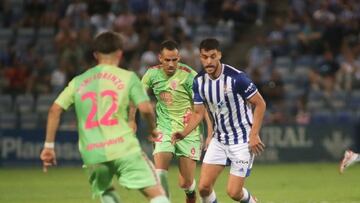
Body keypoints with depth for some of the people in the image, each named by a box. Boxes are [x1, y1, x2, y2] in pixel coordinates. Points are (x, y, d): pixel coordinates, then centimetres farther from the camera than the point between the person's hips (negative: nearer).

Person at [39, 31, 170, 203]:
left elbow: (55, 110, 8)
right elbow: (145, 108, -5)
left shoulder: (78, 81, 15)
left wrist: (49, 145, 13)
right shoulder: (127, 77, 5)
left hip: (92, 154, 4)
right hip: (123, 148, -3)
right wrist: (152, 129, 15)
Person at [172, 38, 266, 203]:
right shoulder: (199, 81, -2)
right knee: (204, 187, -6)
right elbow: (198, 113, 7)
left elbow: (260, 104, -11)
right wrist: (184, 133, -10)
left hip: (242, 140, -5)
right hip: (219, 139, 5)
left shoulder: (236, 77, -19)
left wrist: (254, 135, -16)